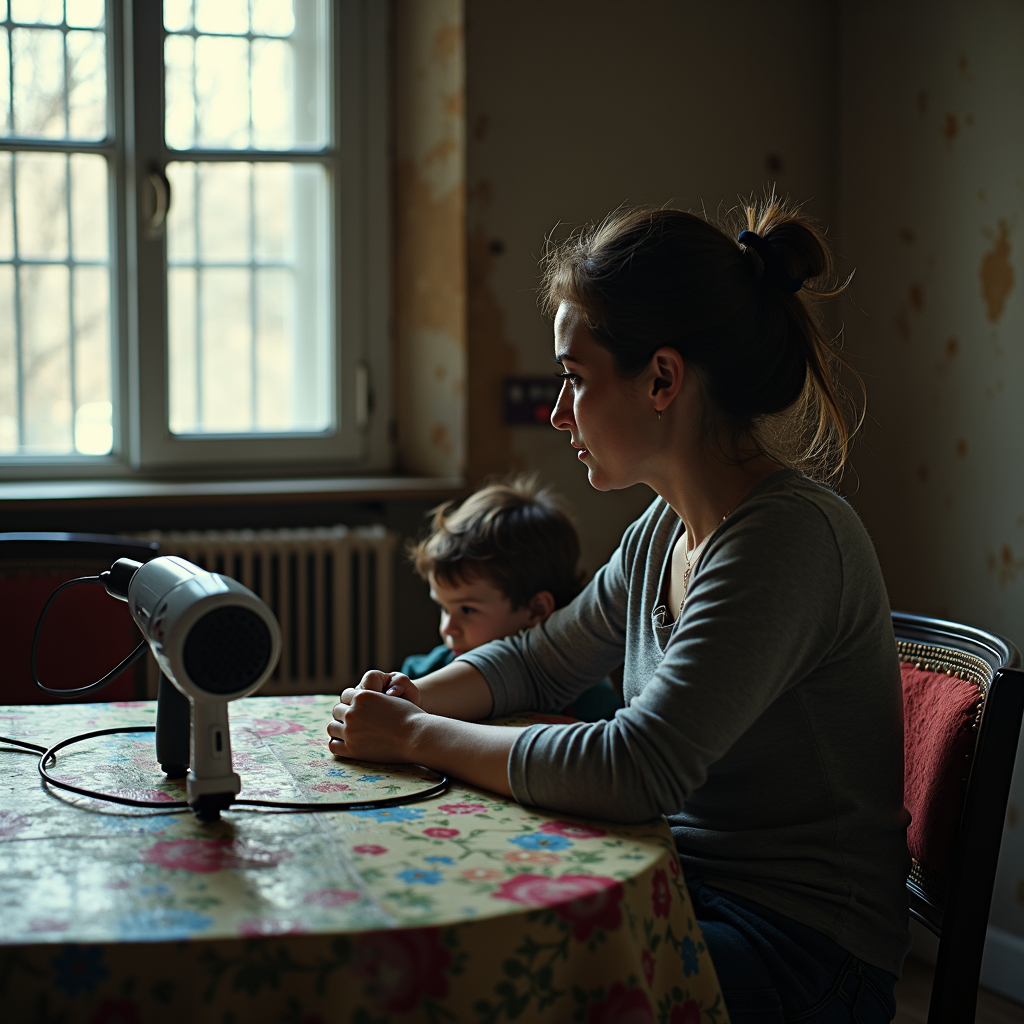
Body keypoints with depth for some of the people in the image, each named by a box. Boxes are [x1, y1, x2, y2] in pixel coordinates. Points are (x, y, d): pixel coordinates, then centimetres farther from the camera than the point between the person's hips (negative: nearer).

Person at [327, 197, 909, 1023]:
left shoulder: (791, 539, -23)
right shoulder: (666, 531, 5)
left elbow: (636, 769, -30)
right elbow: (542, 659, 21)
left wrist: (418, 738, -19)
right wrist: (419, 698, 1)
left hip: (799, 954, -8)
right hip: (684, 882, 8)